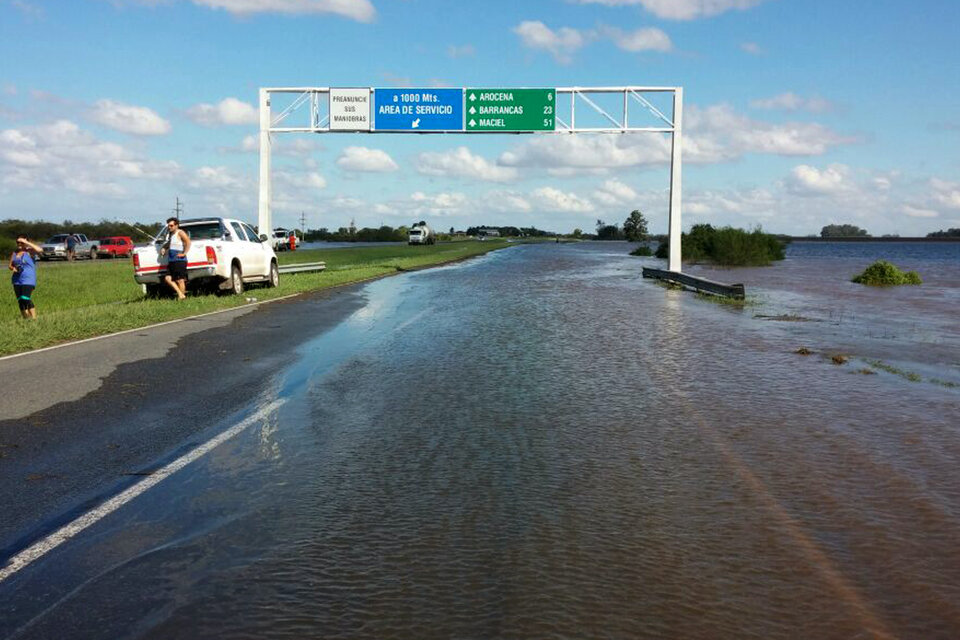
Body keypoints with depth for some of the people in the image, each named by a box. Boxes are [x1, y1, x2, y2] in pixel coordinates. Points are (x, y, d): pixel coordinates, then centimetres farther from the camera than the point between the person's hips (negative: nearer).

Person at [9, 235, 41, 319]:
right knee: (20, 301, 6)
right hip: (17, 280, 7)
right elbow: (10, 265, 19)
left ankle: (34, 318, -12)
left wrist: (27, 242, -20)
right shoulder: (14, 253, 13)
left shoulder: (29, 251, -4)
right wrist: (13, 268, -5)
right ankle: (26, 319, 14)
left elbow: (39, 250, -25)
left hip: (28, 280, -7)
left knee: (26, 299, -19)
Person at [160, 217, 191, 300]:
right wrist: (164, 248, 18)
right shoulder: (170, 234, 20)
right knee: (168, 278, 1)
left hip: (179, 260, -9)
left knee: (180, 280, -6)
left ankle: (182, 296, 1)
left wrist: (184, 253, -21)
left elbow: (188, 242, -18)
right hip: (171, 261, 9)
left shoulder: (180, 233, -6)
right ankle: (180, 294, 5)